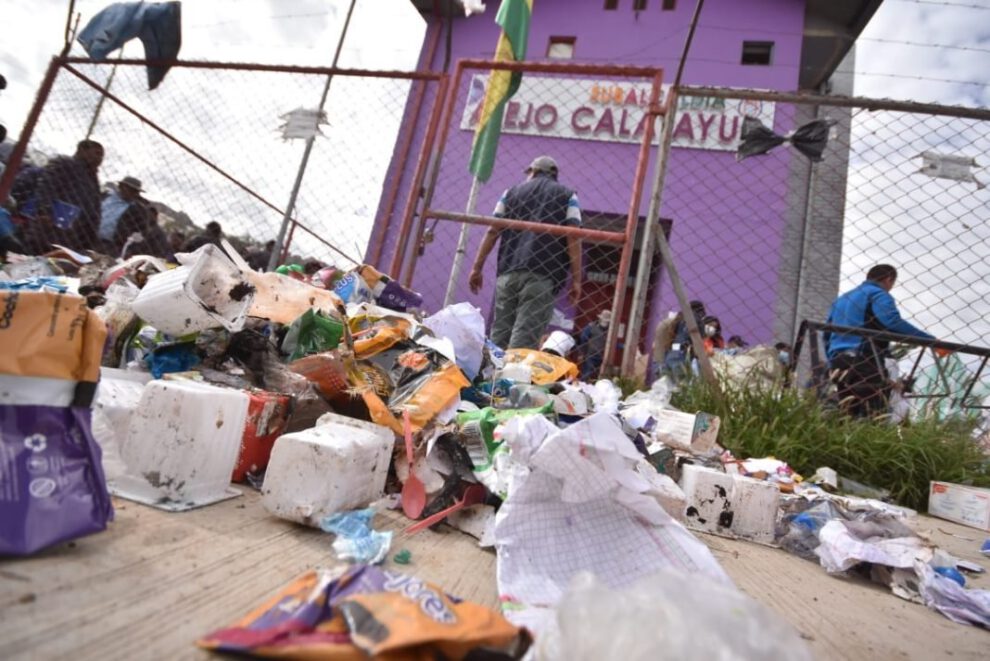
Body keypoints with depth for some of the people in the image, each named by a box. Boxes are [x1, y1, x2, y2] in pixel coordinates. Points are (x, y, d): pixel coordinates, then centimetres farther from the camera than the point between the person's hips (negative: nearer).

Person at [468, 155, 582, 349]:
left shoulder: (512, 192, 22)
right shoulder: (567, 195, 15)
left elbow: (492, 232, 13)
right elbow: (573, 237, 2)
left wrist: (477, 268, 15)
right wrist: (576, 280, 0)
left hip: (508, 271, 3)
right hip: (542, 274, -3)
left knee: (498, 336, 6)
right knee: (524, 339, -10)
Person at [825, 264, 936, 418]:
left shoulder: (842, 299, 27)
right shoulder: (878, 294, 3)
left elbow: (827, 334, 26)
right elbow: (894, 322, -16)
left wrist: (833, 364, 31)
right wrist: (932, 340, -16)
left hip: (838, 363, 8)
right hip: (865, 362, -8)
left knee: (849, 415, 10)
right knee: (873, 417, -14)